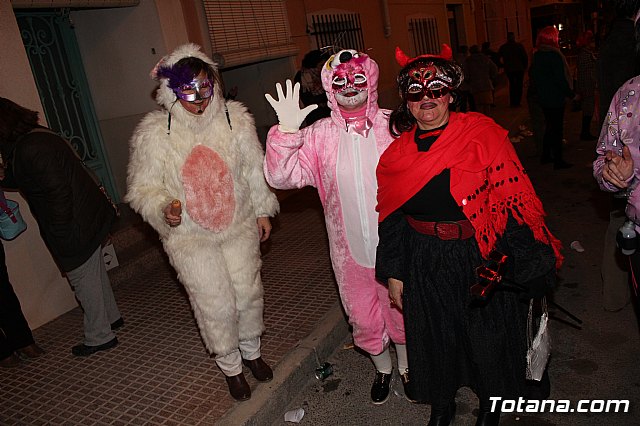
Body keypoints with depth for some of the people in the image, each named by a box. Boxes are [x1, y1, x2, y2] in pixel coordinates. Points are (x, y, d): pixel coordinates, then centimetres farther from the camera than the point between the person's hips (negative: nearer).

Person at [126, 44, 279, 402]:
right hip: (190, 236, -2)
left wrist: (262, 211, 11)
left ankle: (252, 351, 43)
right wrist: (163, 208, -25)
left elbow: (254, 170, 6)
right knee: (216, 306, 4)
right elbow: (144, 187, -4)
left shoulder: (235, 120, -5)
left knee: (249, 293, 14)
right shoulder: (154, 134, -12)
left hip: (239, 226, 3)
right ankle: (231, 366, 32)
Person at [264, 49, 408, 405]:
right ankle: (382, 367, 49)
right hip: (349, 248, 1)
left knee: (401, 311, 18)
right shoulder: (318, 135, -4)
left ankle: (406, 365, 49)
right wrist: (286, 132, -27)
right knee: (363, 319, 18)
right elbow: (282, 177, -15)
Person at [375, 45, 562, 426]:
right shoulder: (397, 151, 1)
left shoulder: (484, 134, -9)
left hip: (482, 259, -2)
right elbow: (391, 218, 5)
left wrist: (525, 262, -13)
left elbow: (514, 200, -10)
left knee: (488, 336, 15)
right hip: (424, 263, 3)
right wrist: (394, 273, 6)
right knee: (435, 338, 17)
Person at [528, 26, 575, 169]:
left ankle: (545, 155, 25)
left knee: (550, 126, 19)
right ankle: (558, 160, 4)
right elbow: (561, 78, -18)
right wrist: (570, 93, -8)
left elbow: (532, 75, 13)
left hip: (543, 97, 8)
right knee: (557, 128, -1)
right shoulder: (554, 55, -18)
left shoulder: (537, 55, 6)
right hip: (555, 98, -8)